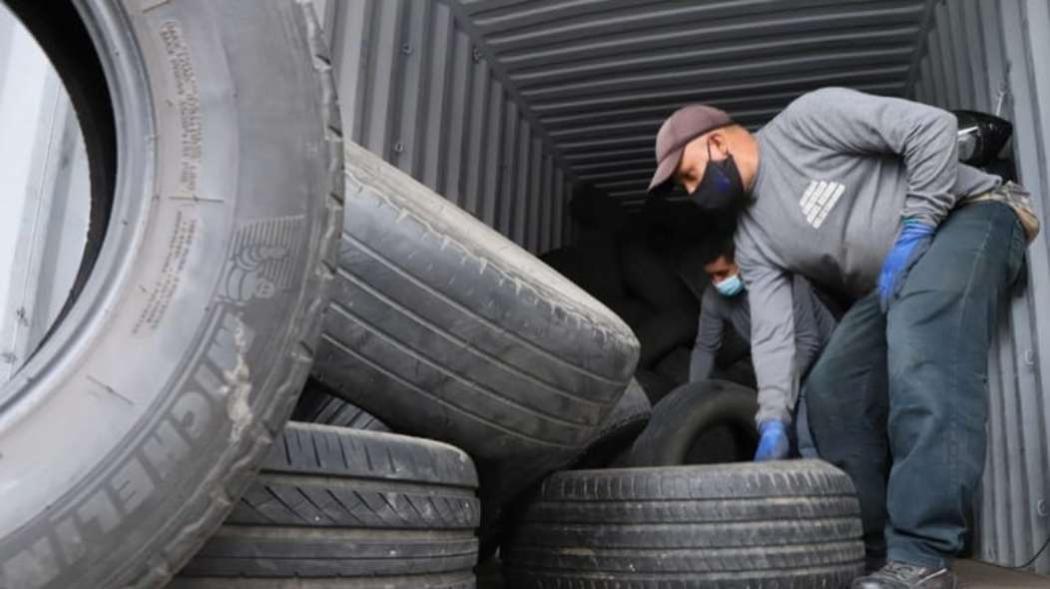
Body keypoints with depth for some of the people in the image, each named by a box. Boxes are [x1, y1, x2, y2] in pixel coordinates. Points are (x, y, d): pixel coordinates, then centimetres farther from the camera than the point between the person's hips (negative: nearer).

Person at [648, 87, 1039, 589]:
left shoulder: (807, 121, -14)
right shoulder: (752, 240, 5)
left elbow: (933, 127, -18)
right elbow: (772, 331, -4)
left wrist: (912, 232, -20)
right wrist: (774, 419, -16)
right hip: (895, 282, 8)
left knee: (920, 340, -33)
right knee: (831, 393, -2)